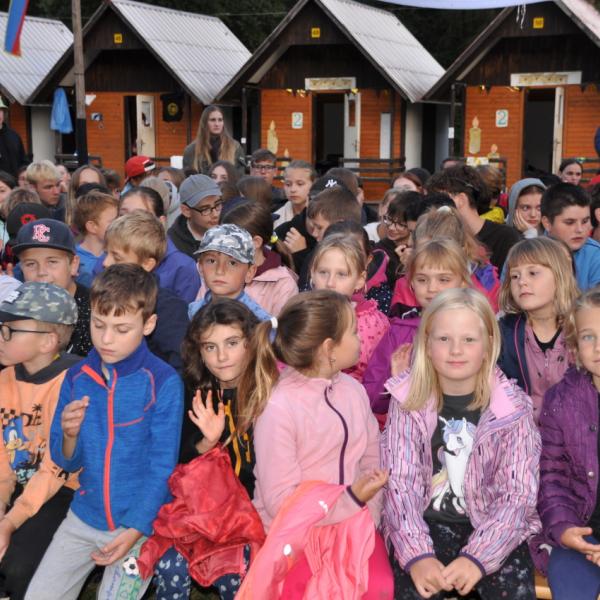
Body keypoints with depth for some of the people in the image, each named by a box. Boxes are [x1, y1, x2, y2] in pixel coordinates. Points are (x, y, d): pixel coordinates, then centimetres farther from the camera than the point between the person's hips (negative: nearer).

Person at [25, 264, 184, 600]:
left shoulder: (164, 383, -14)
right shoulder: (77, 378, -1)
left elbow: (163, 467, -11)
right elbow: (67, 462, 4)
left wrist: (134, 531, -18)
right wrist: (70, 435, -17)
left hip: (141, 522, -4)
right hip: (85, 517, 5)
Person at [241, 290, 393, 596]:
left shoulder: (353, 390, 2)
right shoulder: (279, 408, -19)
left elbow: (371, 464, 5)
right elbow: (280, 500, -18)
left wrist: (366, 520, -7)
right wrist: (351, 500, -21)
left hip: (351, 523, 5)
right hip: (293, 533, -4)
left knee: (378, 588, -19)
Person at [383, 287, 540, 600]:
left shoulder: (513, 408, -6)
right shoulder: (408, 401, -5)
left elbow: (518, 493, -8)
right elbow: (399, 484, -8)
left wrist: (478, 557, -22)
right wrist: (417, 554, -21)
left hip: (493, 530, 0)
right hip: (428, 525, 0)